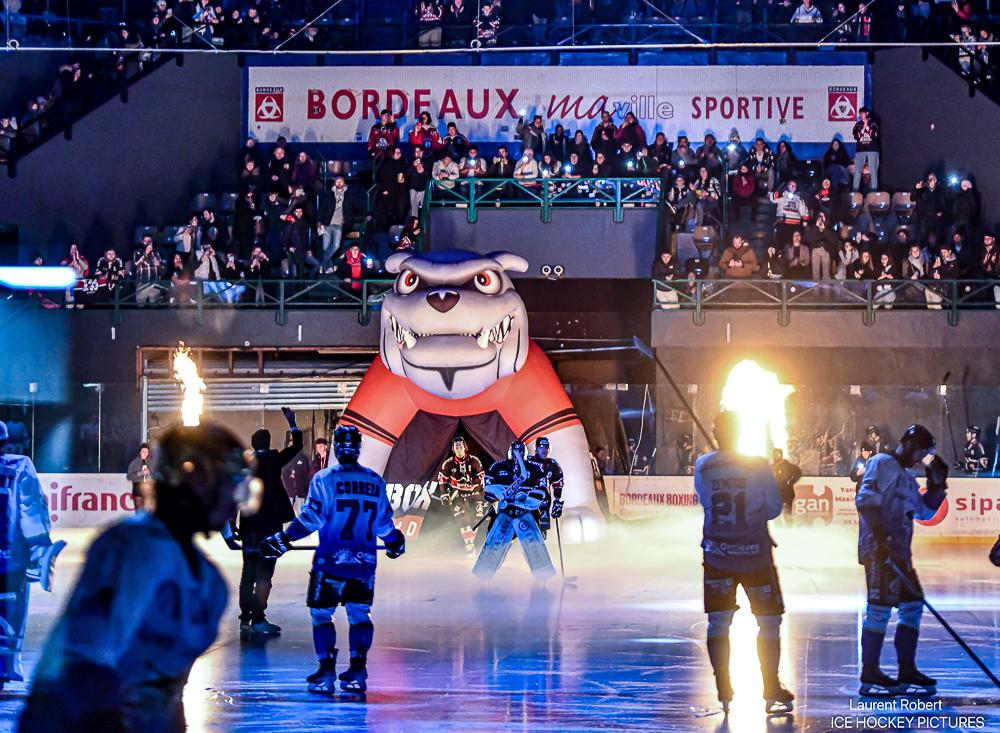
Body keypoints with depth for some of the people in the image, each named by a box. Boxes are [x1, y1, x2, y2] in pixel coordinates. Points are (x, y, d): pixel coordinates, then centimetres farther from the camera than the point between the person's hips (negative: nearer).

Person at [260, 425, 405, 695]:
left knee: (321, 613, 5)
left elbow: (310, 518, -10)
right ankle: (357, 671, 7)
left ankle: (327, 672, -1)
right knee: (359, 613, 12)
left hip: (331, 561, -4)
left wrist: (283, 540, -5)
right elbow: (385, 522, 15)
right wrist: (395, 541, 34)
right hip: (364, 561, 4)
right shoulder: (375, 481, 7)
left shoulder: (324, 479, -6)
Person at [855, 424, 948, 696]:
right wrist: (879, 532, -25)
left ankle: (907, 672, 12)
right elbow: (865, 499, -17)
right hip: (879, 550, -10)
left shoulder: (907, 477, 24)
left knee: (912, 606, 8)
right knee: (880, 607, -12)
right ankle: (869, 676, -11)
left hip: (899, 552, 10)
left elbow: (925, 512, 31)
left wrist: (937, 483, 20)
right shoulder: (881, 464, -4)